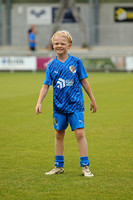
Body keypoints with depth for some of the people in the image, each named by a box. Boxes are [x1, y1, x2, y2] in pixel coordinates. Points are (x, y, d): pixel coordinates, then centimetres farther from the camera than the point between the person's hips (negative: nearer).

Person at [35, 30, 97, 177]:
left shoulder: (76, 62, -2)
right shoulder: (51, 66, 3)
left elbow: (84, 81, 6)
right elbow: (46, 86, 4)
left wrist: (92, 100, 11)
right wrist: (39, 102, -8)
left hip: (75, 104, -3)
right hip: (59, 106, 3)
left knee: (80, 133, -10)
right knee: (59, 134, 10)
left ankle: (85, 166, -5)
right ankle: (59, 166, 22)